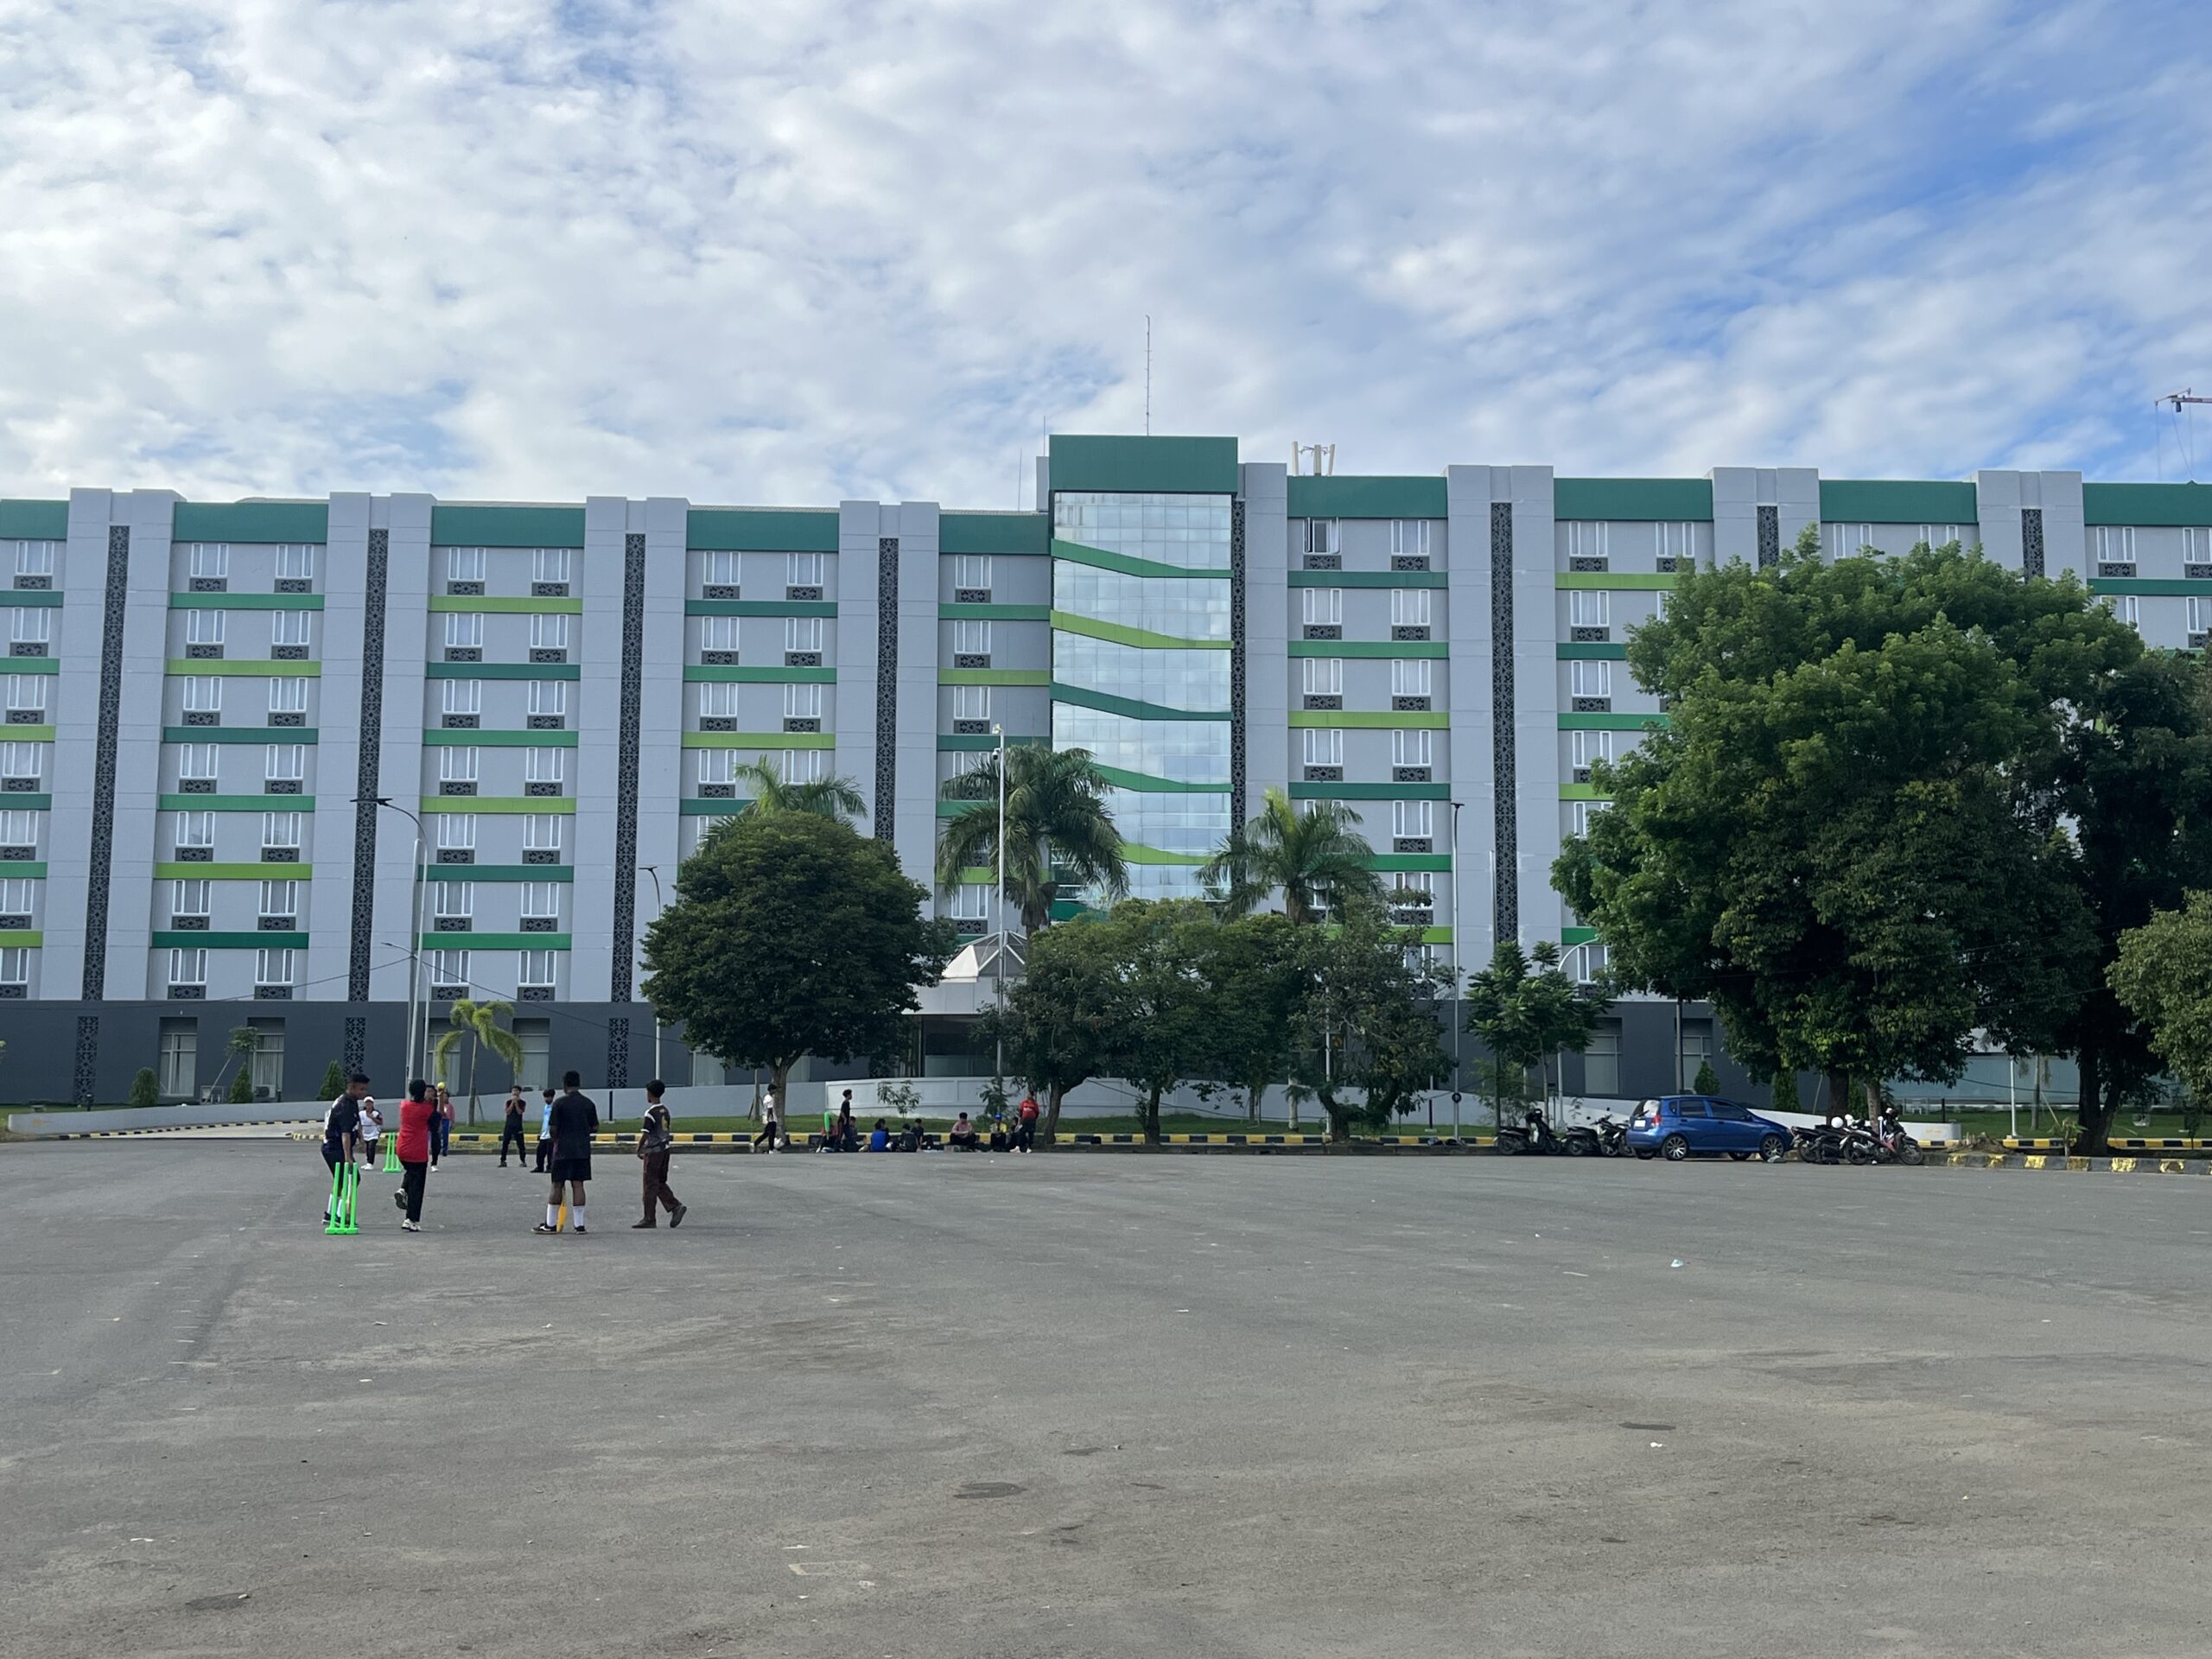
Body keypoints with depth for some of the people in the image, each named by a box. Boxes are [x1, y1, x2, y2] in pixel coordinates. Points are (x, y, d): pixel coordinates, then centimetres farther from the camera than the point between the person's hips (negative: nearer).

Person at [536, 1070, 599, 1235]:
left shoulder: (560, 1103, -7)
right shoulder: (588, 1104, 4)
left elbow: (552, 1128, -8)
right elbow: (595, 1127, 7)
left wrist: (556, 1139, 11)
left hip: (563, 1150, -3)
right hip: (583, 1150, 3)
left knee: (557, 1185, 3)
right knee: (578, 1185, 4)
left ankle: (550, 1224, 8)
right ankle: (579, 1224, 1)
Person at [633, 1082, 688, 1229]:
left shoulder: (651, 1113, -15)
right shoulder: (665, 1111, 9)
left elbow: (645, 1135, -17)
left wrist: (639, 1150, -4)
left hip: (654, 1152, -8)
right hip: (665, 1149, 8)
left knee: (650, 1185, -1)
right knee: (660, 1183, 15)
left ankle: (650, 1219, 3)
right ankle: (675, 1207, 0)